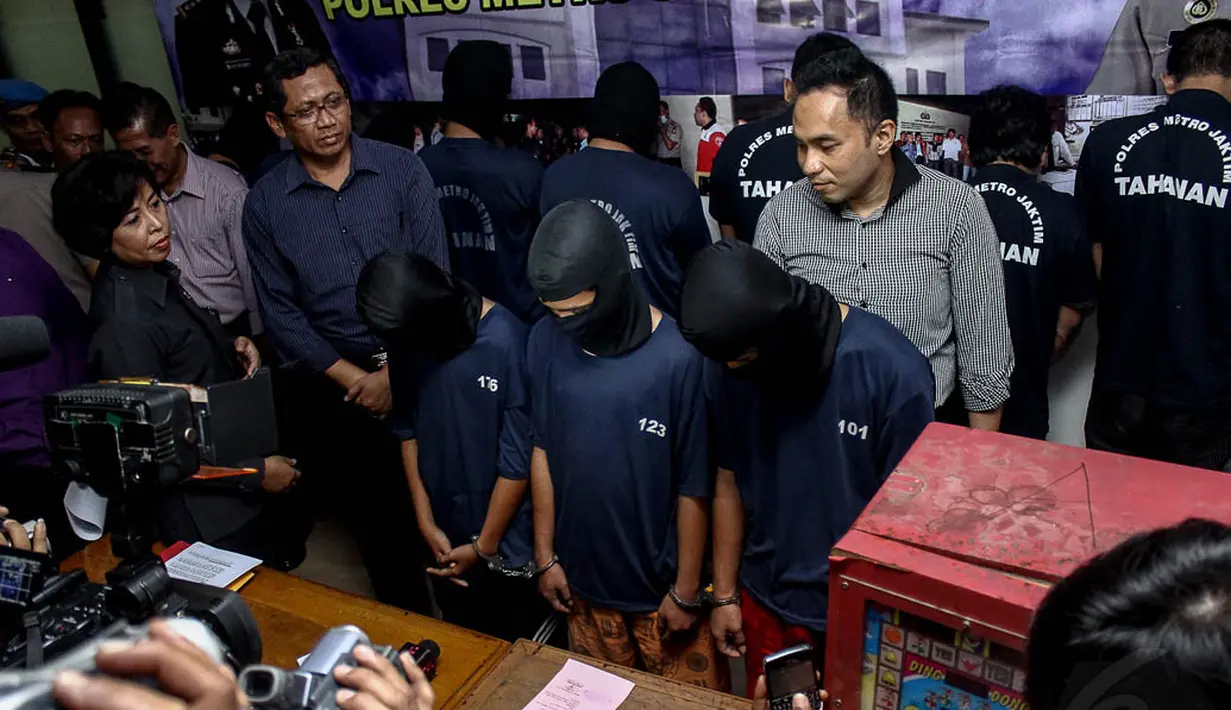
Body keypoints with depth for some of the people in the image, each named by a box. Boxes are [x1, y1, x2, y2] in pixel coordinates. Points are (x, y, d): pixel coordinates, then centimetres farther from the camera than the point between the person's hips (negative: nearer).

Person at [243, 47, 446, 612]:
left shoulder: (402, 170, -4)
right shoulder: (264, 204, 0)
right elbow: (280, 313, -1)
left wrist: (395, 374, -12)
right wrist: (355, 379, -9)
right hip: (333, 386, 2)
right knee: (374, 522, 14)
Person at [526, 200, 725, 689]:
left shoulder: (677, 357, -25)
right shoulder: (545, 341, -11)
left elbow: (694, 487, -16)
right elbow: (543, 451, 1)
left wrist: (686, 591, -7)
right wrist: (545, 555, 6)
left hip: (662, 581, -3)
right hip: (583, 576, 4)